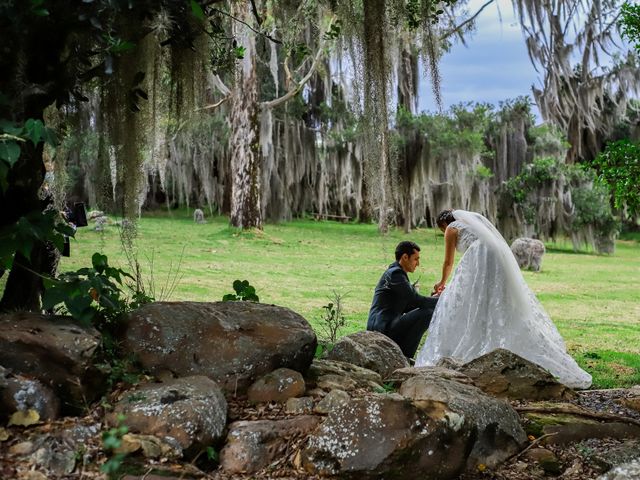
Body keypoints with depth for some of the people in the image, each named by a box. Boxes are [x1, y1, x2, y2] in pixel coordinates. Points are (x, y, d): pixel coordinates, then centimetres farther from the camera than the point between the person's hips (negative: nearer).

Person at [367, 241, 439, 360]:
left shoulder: (398, 273, 19)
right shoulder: (395, 273, -12)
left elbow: (408, 306, 20)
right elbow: (416, 300, -17)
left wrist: (434, 298, 11)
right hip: (383, 327, -11)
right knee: (427, 313, -17)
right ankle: (404, 356, -11)